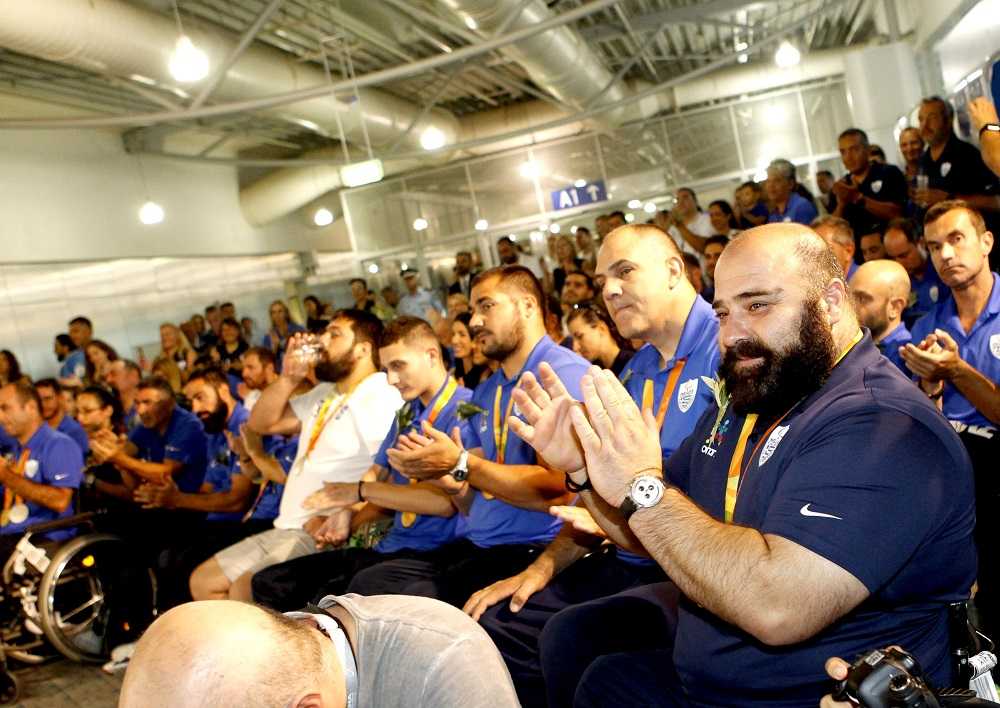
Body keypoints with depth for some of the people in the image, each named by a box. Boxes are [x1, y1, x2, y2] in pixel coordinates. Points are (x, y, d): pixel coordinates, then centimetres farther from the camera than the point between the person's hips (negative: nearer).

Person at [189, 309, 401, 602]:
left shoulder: (381, 398, -14)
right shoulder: (324, 393, 17)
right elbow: (260, 423, 19)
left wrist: (344, 518, -28)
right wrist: (289, 378, 6)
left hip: (323, 536, -9)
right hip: (286, 529, 10)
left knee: (243, 590, -25)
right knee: (203, 582, 12)